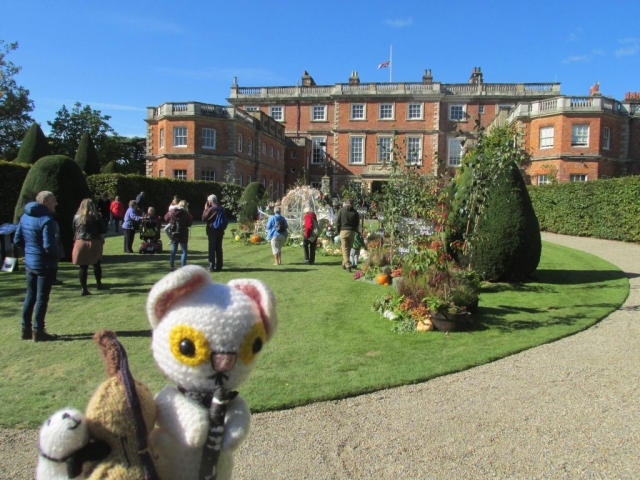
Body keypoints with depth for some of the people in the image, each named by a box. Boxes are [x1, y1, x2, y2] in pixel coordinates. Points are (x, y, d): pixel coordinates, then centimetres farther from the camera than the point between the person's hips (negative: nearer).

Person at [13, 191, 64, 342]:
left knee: (30, 296, 17)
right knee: (42, 297, 1)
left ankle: (26, 329, 23)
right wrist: (60, 254, -8)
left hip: (29, 263, 8)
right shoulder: (47, 220, -20)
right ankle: (38, 331, 8)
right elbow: (49, 245, -25)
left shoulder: (25, 217, 7)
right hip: (45, 264, -8)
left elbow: (17, 240, 11)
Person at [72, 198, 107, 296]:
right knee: (96, 264, 18)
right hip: (94, 243, -1)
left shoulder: (77, 217, 2)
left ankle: (84, 288, -1)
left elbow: (74, 229, 12)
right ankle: (99, 284, 28)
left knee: (83, 266, 2)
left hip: (80, 243, 1)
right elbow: (104, 229, -1)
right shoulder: (96, 217, -5)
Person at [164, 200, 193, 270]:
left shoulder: (171, 211, -1)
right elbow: (189, 223, -7)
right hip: (182, 234, -4)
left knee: (173, 251, 15)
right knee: (184, 251, 4)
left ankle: (172, 266, 17)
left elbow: (166, 218, 13)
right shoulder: (186, 213, -14)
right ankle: (183, 267, -4)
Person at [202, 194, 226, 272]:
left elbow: (204, 218, -5)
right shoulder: (221, 208, 6)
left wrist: (205, 209, 2)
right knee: (219, 249, 11)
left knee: (212, 249, -1)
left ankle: (212, 267, -2)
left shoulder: (211, 209, -14)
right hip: (220, 231, 6)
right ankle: (219, 266, 14)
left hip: (212, 231, -6)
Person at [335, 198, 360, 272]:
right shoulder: (355, 212, 6)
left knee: (345, 249, -3)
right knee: (349, 249, 13)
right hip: (352, 232, 2)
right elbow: (357, 224, 9)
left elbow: (337, 222, 0)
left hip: (343, 231, -2)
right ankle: (344, 264, 22)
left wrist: (338, 231, 8)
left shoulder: (341, 210, 2)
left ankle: (348, 265, -14)